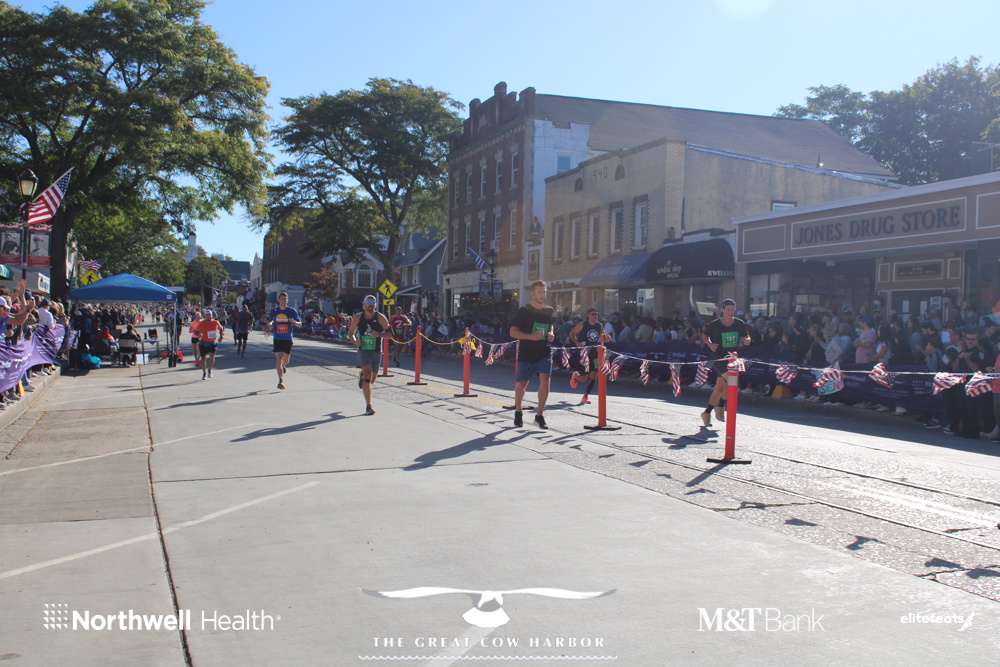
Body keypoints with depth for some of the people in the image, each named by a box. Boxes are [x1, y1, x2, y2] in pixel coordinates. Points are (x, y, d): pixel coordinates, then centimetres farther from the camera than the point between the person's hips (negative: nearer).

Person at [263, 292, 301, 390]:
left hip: (288, 339, 0)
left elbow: (300, 324, 0)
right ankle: (281, 381, -8)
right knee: (278, 358, -9)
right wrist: (269, 325, -6)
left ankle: (283, 365, 48)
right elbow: (270, 321, 18)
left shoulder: (292, 311, -2)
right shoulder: (273, 311, 3)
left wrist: (294, 322, -22)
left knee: (286, 360, 10)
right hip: (277, 339, 0)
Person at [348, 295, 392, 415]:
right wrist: (355, 341, -10)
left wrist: (379, 334, -21)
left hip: (376, 351, 2)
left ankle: (361, 376, 52)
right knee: (367, 374, -21)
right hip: (363, 350, -2)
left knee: (371, 379, 12)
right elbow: (350, 333, 12)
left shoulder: (380, 318, -2)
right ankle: (368, 405, -21)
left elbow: (390, 333, -2)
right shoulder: (357, 318, 1)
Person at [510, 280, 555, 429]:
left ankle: (540, 415, -4)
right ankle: (518, 413, 30)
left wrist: (551, 334, 4)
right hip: (526, 353, -3)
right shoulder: (524, 311, -6)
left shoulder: (550, 311, 7)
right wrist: (532, 336, -21)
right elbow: (513, 332, -9)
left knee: (545, 380, -14)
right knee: (522, 383, 7)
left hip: (544, 352, 3)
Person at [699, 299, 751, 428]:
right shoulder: (714, 325, -6)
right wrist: (710, 344, -10)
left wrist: (747, 340, -14)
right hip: (717, 357, -5)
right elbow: (704, 336, 9)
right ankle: (721, 407, -9)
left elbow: (746, 338, 10)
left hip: (732, 358, 5)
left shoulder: (740, 324, 2)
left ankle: (707, 413, 23)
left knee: (720, 388, 7)